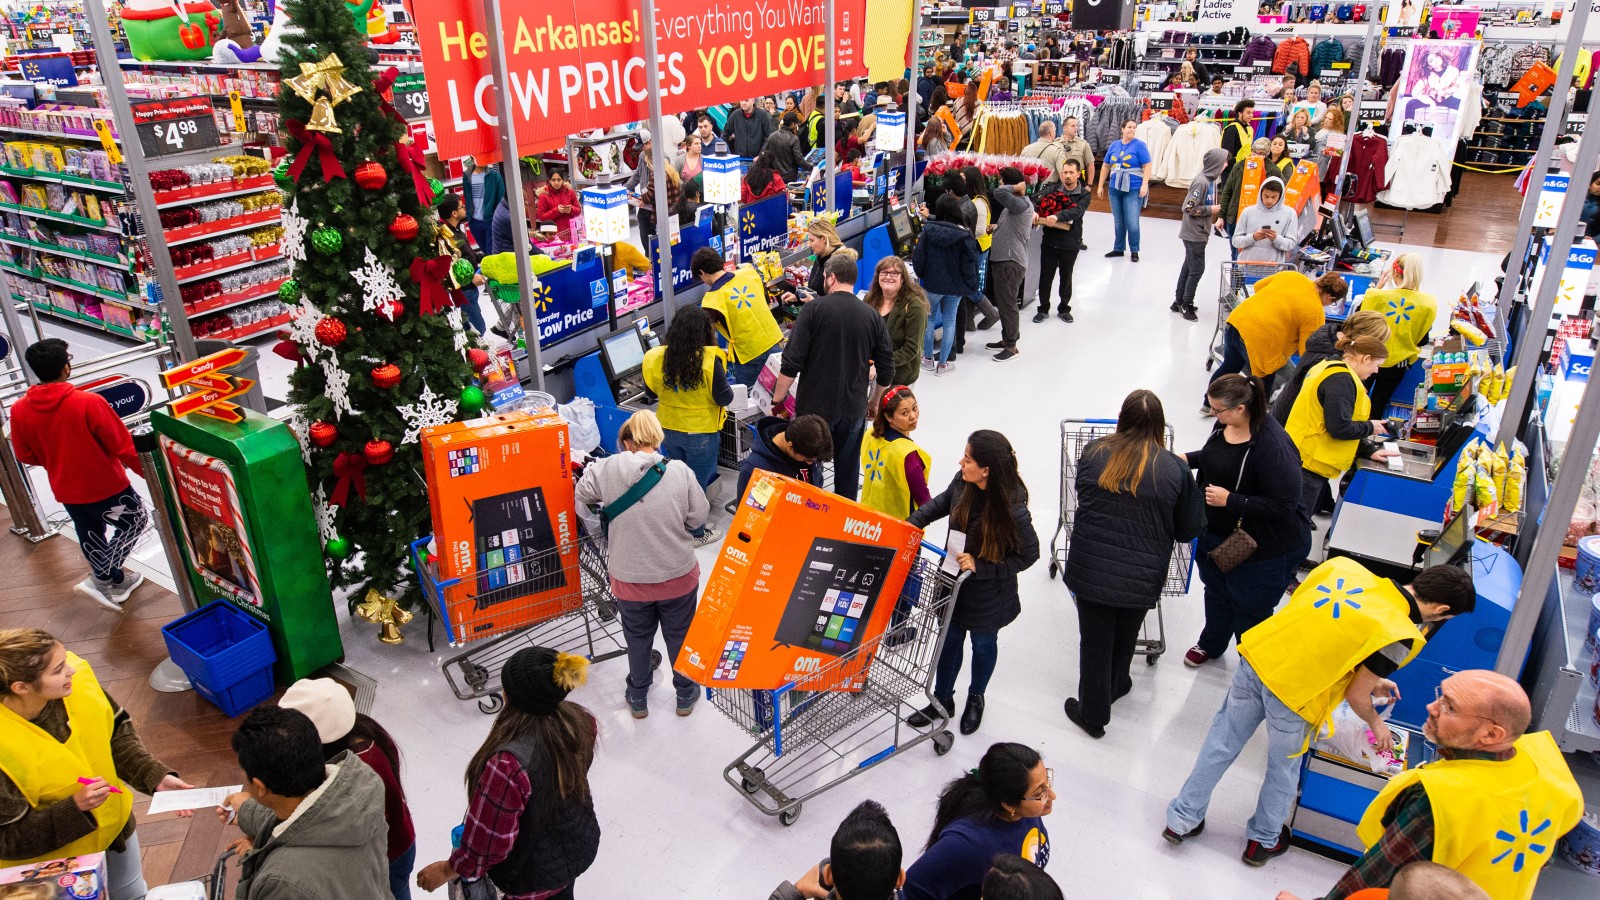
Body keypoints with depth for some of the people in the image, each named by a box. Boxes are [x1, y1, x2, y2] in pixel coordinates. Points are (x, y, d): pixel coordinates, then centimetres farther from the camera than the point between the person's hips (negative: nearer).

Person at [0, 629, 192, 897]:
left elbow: (117, 733, -7)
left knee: (133, 894, 28)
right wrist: (75, 808, -34)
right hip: (58, 858, -5)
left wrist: (156, 776, -19)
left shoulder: (76, 679, -24)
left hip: (114, 824, 5)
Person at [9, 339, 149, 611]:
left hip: (65, 490, 6)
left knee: (89, 535, 23)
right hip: (105, 485, -5)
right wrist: (146, 471, -5)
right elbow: (123, 446, -21)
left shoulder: (19, 410, -9)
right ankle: (99, 579, 10)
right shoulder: (88, 402, -26)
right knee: (136, 519, 18)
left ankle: (116, 583, 39)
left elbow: (25, 456, 3)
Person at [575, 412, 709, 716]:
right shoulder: (680, 471, -16)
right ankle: (685, 695, 42)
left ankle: (638, 698, 44)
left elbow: (582, 499, -1)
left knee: (637, 637, 24)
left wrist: (598, 525, 16)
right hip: (678, 575, 0)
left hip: (630, 576, 0)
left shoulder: (606, 469, -15)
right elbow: (699, 517, -10)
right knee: (679, 635, 23)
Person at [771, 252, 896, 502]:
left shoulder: (814, 309, -10)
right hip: (854, 410, 3)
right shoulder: (872, 316, 2)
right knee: (848, 473, 16)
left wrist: (777, 399, -3)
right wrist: (874, 402, 21)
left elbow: (792, 362, -14)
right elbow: (887, 370, 6)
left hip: (815, 407, -3)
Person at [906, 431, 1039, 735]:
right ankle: (942, 701, 43)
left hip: (988, 593, -4)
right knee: (950, 640, 21)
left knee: (983, 644, 22)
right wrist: (911, 523, -7)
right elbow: (941, 502, 5)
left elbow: (1029, 554, -20)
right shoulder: (962, 483, -18)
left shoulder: (1013, 510, -32)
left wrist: (980, 566, -26)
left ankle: (976, 699, 49)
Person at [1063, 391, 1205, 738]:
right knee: (1124, 637, 24)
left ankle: (1093, 713, 28)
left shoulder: (1094, 452, -5)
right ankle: (1113, 687, 49)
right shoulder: (1174, 468, -10)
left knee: (1094, 641, 13)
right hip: (1140, 576, 0)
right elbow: (1190, 528, -1)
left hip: (1090, 569, 0)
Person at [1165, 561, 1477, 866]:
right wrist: (1376, 722, 19)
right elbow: (1356, 695, -5)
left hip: (1255, 657, 5)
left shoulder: (1345, 566, 2)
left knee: (1222, 743, 21)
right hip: (1294, 695, -4)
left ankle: (1183, 819, 33)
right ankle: (1263, 841, 44)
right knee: (1283, 768, 23)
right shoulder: (1399, 636, -14)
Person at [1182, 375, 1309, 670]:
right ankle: (1211, 644, 56)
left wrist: (1230, 500, -30)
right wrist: (1189, 459, -1)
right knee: (1216, 592, 30)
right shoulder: (1225, 424, -8)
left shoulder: (1273, 447, -33)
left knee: (1250, 612, 12)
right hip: (1219, 533, 8)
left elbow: (1283, 504, -31)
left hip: (1263, 549, -8)